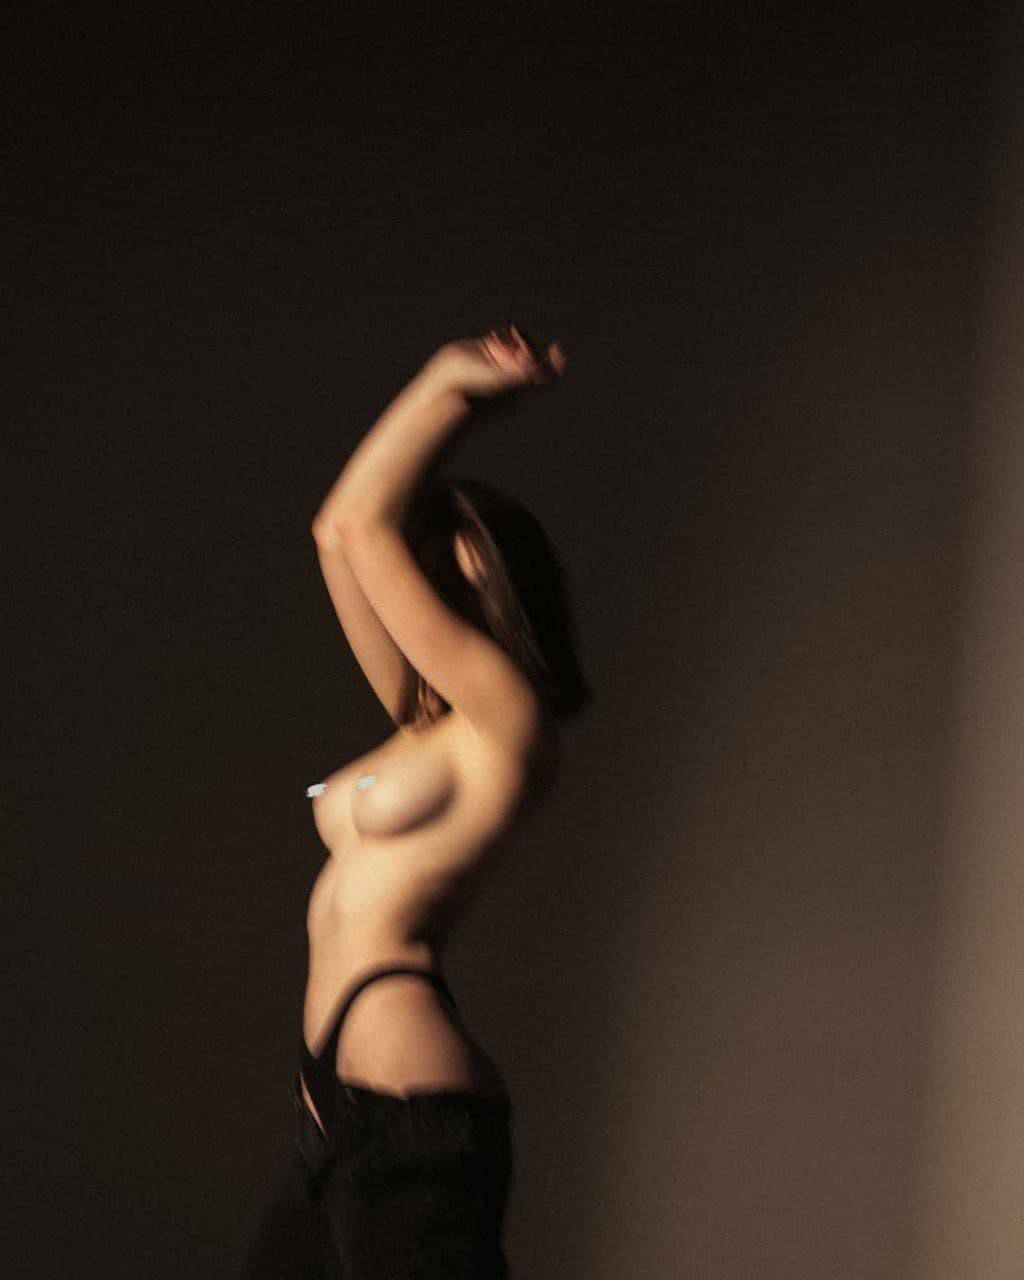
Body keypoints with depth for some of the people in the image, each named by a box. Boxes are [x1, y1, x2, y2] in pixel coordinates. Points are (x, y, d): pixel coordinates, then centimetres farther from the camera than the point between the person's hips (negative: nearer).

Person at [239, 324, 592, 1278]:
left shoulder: (508, 723, -8)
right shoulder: (430, 725, 16)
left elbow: (366, 526, -9)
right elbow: (340, 530, 18)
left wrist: (454, 389, 3)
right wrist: (441, 382, 16)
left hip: (412, 1122, -9)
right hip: (339, 1105, 9)